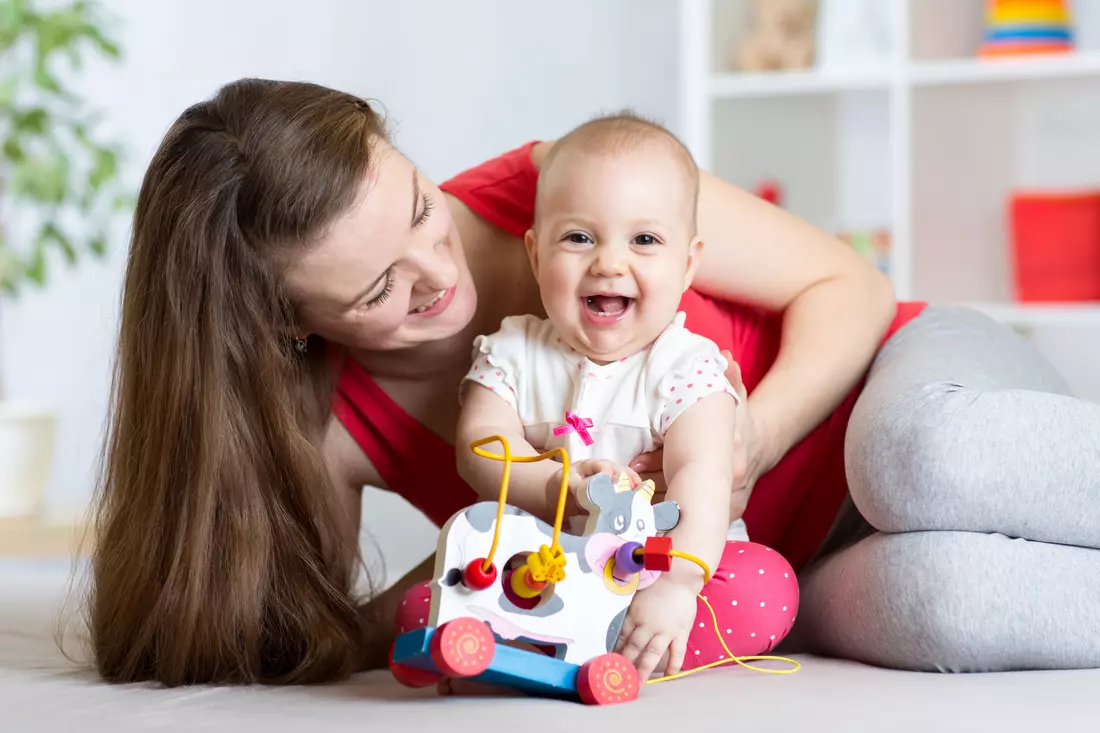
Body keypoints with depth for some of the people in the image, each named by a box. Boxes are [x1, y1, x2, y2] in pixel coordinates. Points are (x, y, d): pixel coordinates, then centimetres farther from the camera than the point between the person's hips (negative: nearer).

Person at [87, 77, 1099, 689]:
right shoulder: (326, 429, -14)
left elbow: (848, 286, -10)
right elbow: (310, 646, -12)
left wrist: (753, 435, -29)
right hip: (769, 582, 1)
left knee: (928, 462, -41)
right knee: (932, 598, -37)